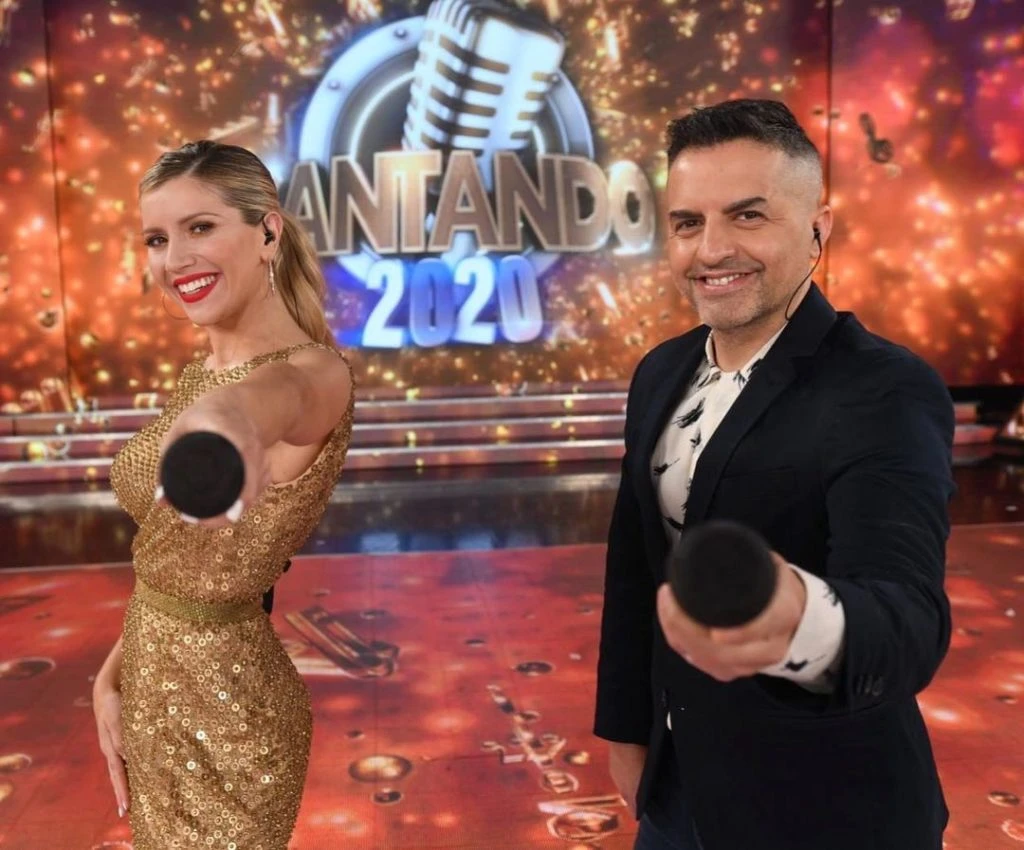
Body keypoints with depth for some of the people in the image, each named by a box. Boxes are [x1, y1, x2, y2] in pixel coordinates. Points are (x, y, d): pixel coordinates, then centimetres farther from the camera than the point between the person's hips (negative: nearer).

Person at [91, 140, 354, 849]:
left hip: (223, 708, -8)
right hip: (157, 686, 8)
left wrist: (232, 416, -71)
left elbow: (280, 386, -49)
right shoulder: (199, 372, 4)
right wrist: (114, 675, 2)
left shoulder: (316, 367, -23)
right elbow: (169, 555, 10)